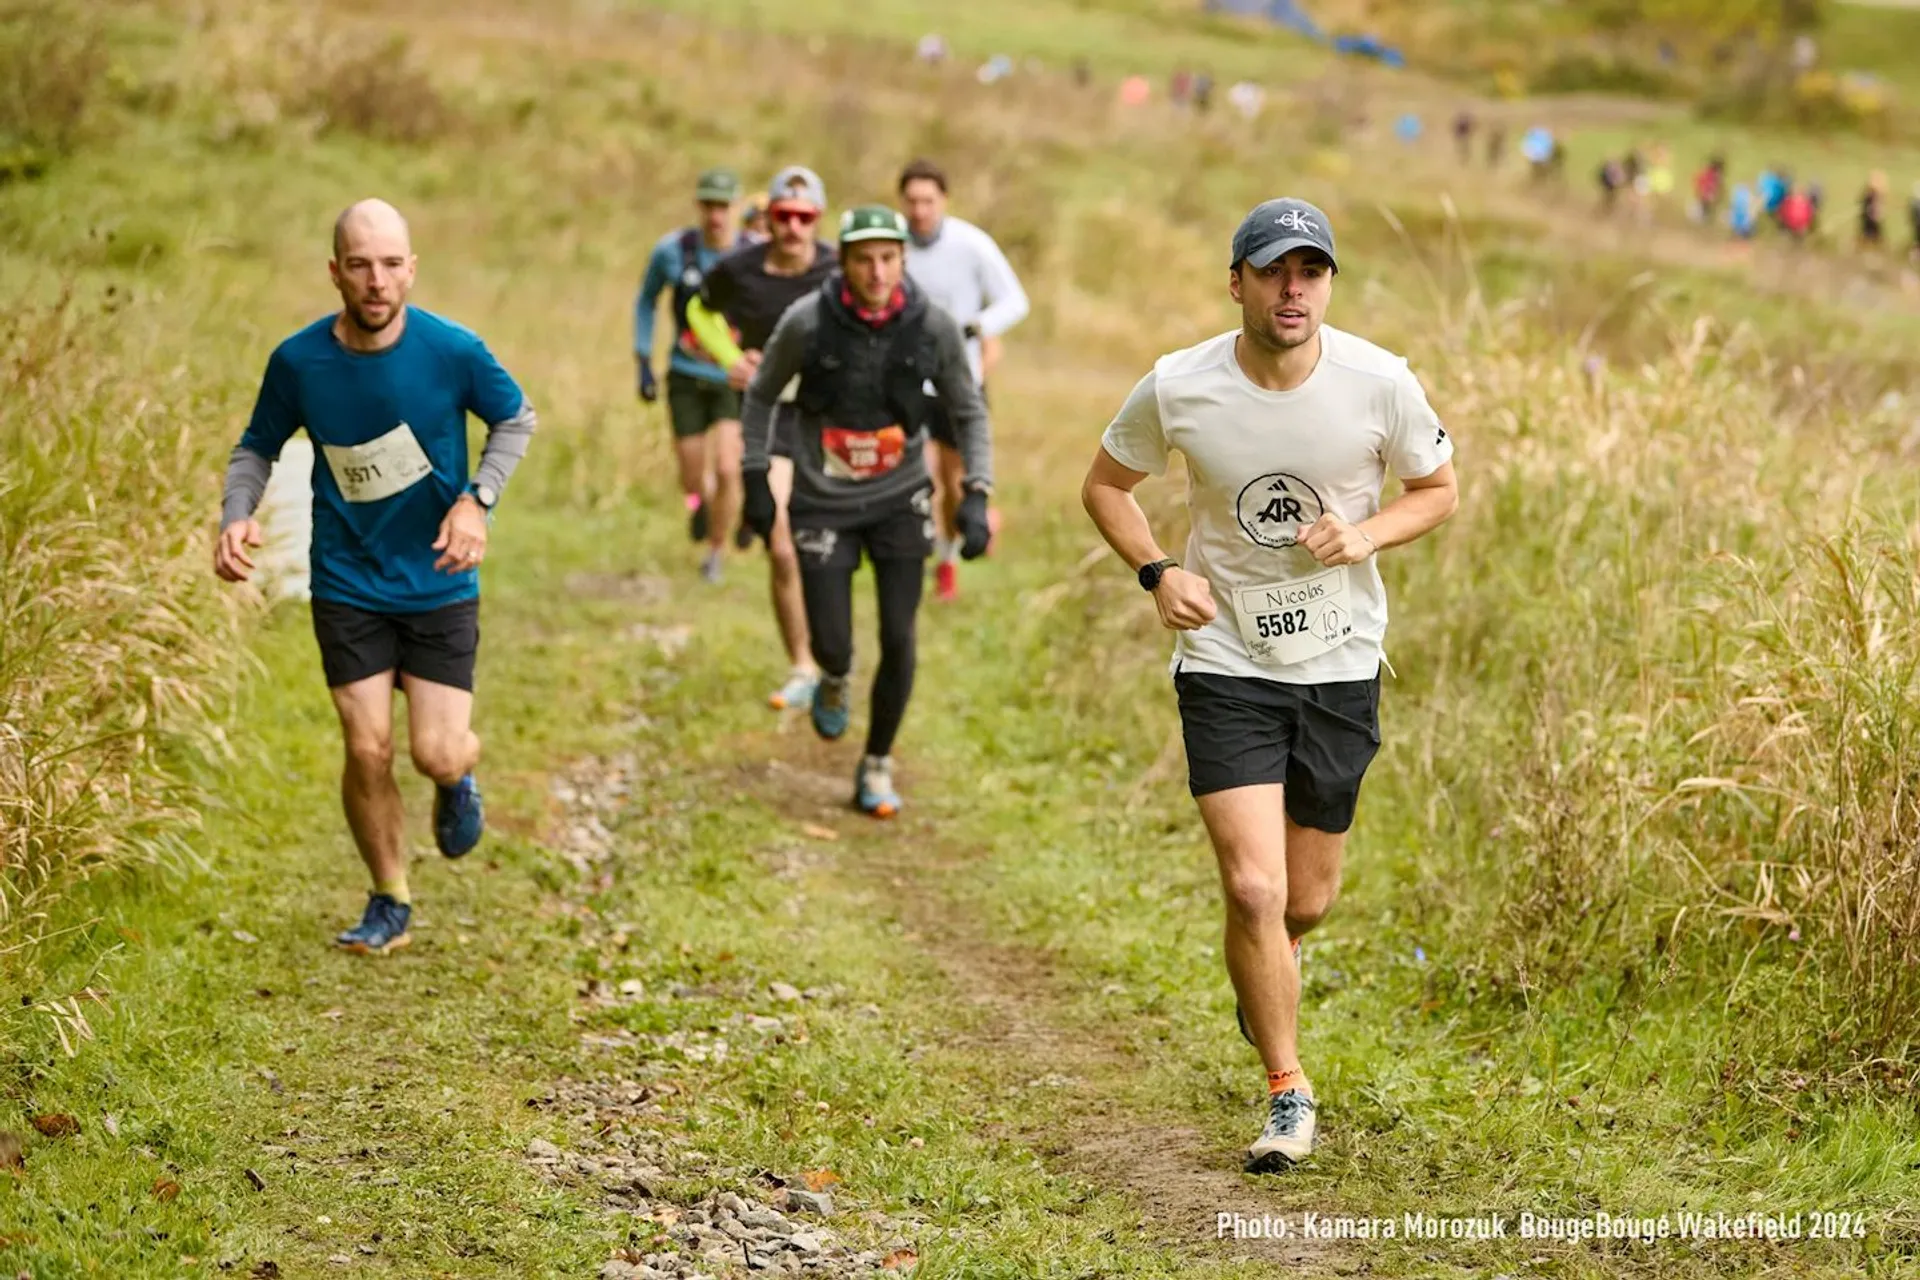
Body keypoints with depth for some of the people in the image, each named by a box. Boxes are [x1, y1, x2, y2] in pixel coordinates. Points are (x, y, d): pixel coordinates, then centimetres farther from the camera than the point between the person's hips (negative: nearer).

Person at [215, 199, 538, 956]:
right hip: (348, 587, 1)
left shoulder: (452, 351, -14)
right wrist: (237, 517, -13)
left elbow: (515, 420, 4)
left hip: (439, 583, -1)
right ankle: (390, 902, 19)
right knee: (368, 750, -4)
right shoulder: (298, 361, -11)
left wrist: (478, 500, -11)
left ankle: (457, 780, 34)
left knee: (436, 756, -6)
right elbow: (258, 448, 6)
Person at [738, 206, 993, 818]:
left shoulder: (933, 327, -13)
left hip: (899, 499, 1)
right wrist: (755, 479, 0)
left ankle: (877, 766, 17)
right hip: (824, 504, -1)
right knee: (833, 646, -4)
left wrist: (977, 497, -10)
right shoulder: (807, 322, -17)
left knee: (898, 641, -4)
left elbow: (969, 413, 0)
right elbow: (761, 394, 1)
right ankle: (835, 680, 35)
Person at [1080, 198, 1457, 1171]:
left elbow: (1439, 491, 6)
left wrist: (1364, 536, -14)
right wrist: (1156, 572, -11)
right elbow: (1105, 483, 6)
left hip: (1341, 666, 1)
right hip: (1225, 663, -1)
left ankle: (1271, 964, 49)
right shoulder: (1178, 388, -11)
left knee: (1306, 899, 11)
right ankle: (1289, 1095, 4)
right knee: (1252, 888, -13)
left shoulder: (1380, 382, -10)